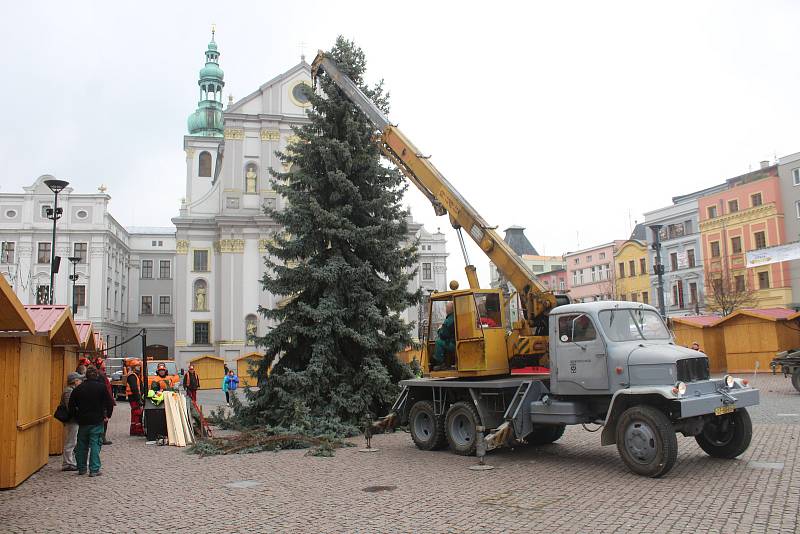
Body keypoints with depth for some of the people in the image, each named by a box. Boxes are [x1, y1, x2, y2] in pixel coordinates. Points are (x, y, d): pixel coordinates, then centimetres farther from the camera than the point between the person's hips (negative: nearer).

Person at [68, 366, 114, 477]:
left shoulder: (78, 388, 3)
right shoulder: (102, 387, -6)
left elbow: (71, 405, 4)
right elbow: (110, 403, -7)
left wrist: (76, 417, 14)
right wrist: (107, 415, 6)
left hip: (83, 421, 3)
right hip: (97, 421, -3)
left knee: (82, 445, 14)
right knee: (95, 444, 0)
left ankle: (81, 468, 23)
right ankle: (94, 469, -3)